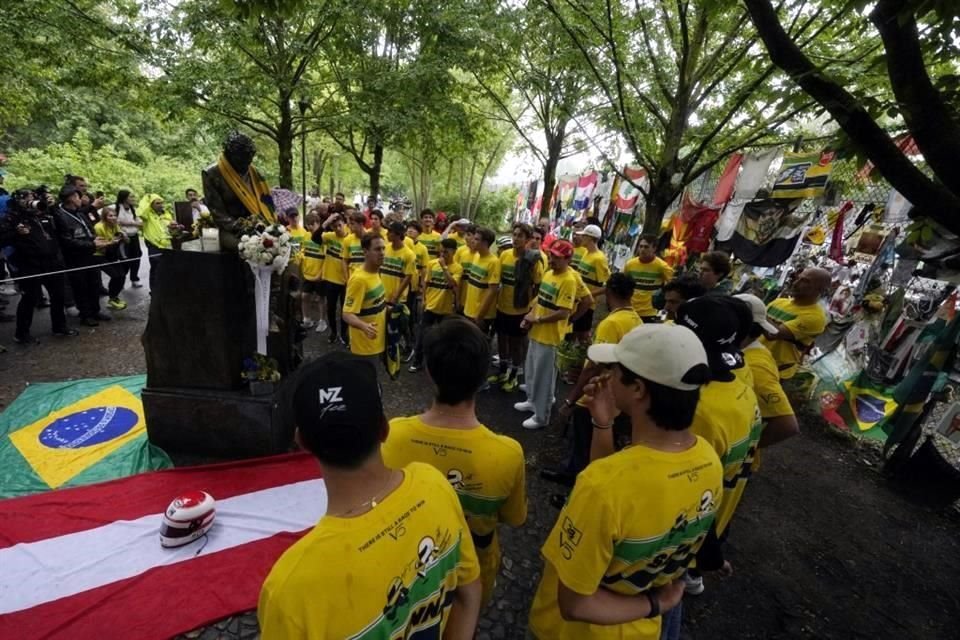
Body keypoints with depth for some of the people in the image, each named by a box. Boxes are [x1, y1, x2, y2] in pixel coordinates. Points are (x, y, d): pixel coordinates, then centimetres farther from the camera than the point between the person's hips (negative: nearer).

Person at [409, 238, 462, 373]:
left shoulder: (457, 268, -9)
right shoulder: (432, 263, -1)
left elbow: (453, 284, -24)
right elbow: (426, 283, 7)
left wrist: (444, 267, -25)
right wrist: (424, 299, 4)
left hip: (446, 308, -2)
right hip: (430, 306, 2)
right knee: (422, 335, 5)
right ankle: (417, 362, 19)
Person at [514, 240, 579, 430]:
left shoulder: (568, 280, -20)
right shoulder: (549, 273, 7)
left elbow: (563, 313, -25)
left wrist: (536, 319, -16)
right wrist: (530, 316, 0)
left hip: (549, 337, -9)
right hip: (536, 332, 9)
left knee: (544, 377, 3)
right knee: (531, 370, 22)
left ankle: (541, 417, 19)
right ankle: (532, 401, 43)